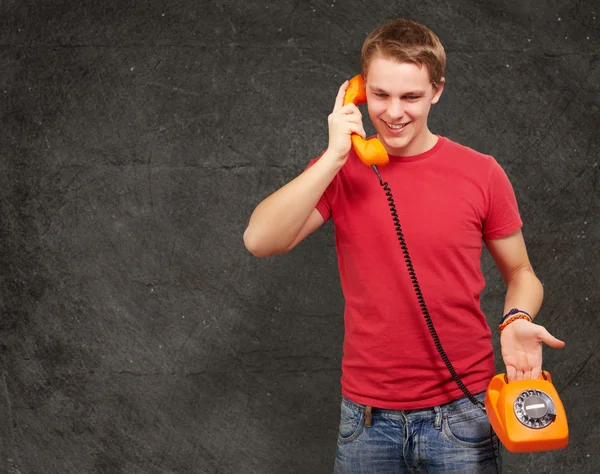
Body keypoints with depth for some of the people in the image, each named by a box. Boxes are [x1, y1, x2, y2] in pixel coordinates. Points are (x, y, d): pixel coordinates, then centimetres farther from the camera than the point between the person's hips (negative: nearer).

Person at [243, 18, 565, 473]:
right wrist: (335, 157, -20)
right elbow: (260, 240, -15)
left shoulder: (481, 174, -4)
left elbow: (520, 273, 7)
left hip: (461, 414, -1)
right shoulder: (340, 171, -1)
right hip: (368, 415, 1)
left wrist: (517, 321, -14)